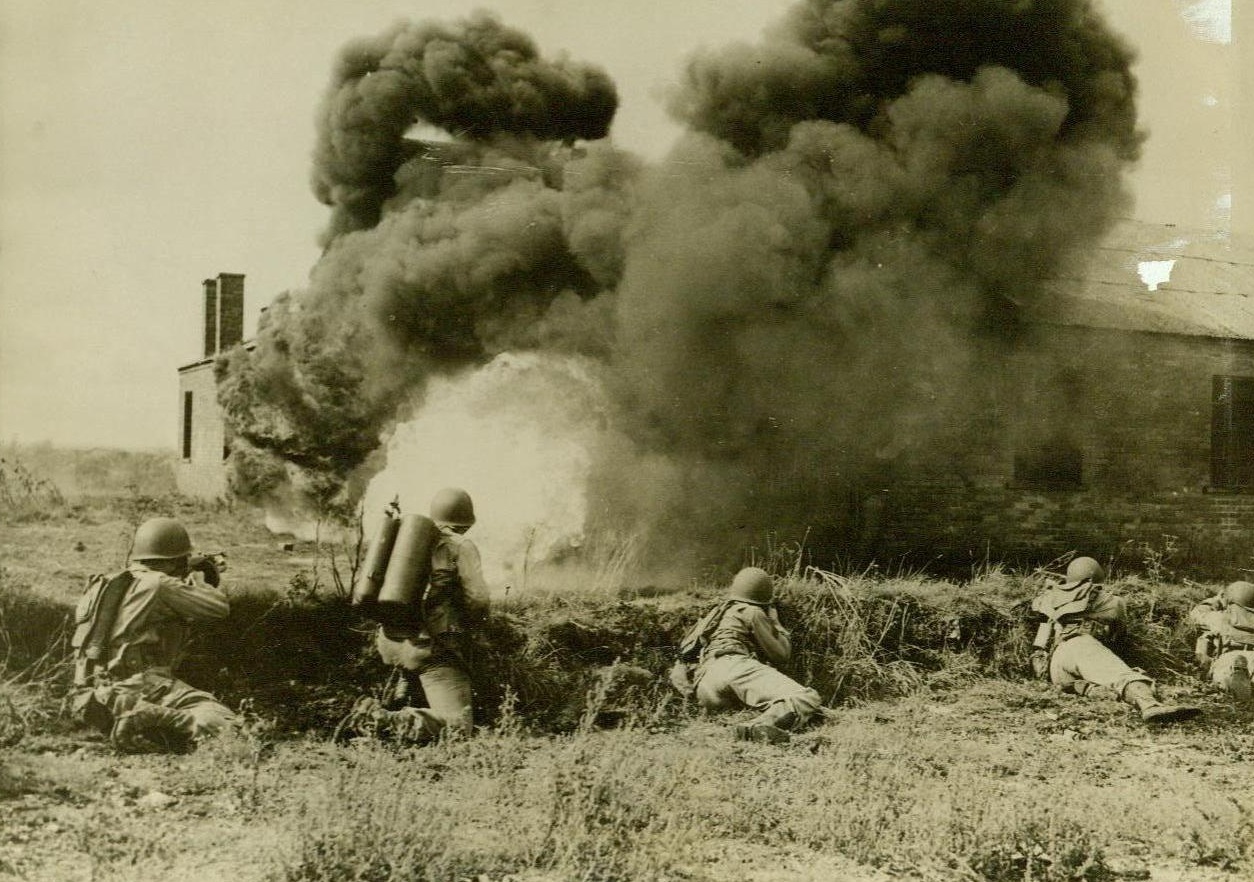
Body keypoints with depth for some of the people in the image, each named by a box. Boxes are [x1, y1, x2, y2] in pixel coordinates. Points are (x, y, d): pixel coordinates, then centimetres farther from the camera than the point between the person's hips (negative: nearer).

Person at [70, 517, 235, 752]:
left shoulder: (112, 585, 21)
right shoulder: (157, 584, -5)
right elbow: (219, 608, -3)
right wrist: (197, 581, 16)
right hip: (140, 686, -9)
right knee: (220, 720, -21)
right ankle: (147, 721, -36)